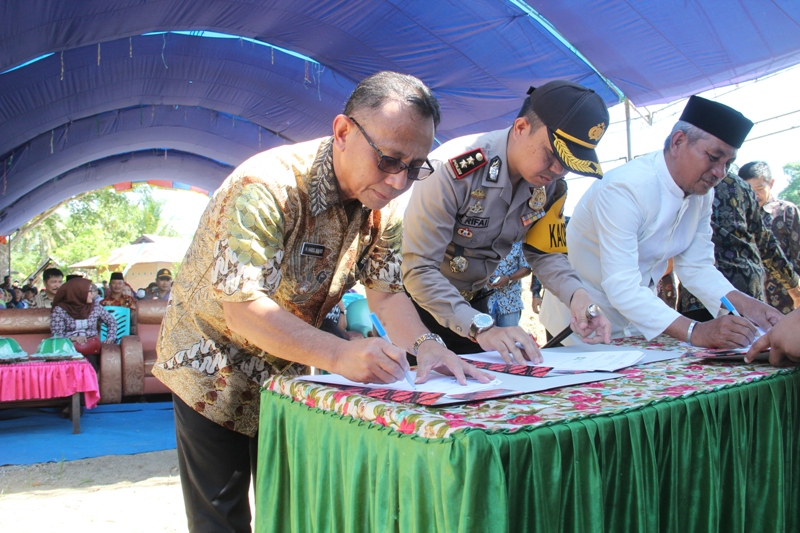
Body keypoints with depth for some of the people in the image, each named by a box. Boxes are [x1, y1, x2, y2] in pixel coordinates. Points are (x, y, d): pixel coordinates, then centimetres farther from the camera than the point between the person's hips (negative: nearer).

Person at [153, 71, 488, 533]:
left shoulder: (385, 205, -10)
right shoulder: (266, 187, -32)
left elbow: (386, 290, -7)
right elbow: (241, 307, -38)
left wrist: (423, 344, -27)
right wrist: (339, 355, -50)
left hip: (290, 369, 6)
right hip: (214, 368, -5)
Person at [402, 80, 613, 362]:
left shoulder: (550, 185, -11)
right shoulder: (454, 169, -32)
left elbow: (544, 254, 1)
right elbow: (418, 270, -34)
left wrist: (576, 294, -21)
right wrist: (481, 328, -44)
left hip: (471, 299, 6)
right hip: (420, 297, -5)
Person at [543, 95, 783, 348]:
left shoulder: (702, 194, -1)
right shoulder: (624, 189, -27)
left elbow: (696, 266, 1)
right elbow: (622, 289, -33)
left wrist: (742, 303, -15)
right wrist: (694, 332, -39)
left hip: (639, 315, 7)